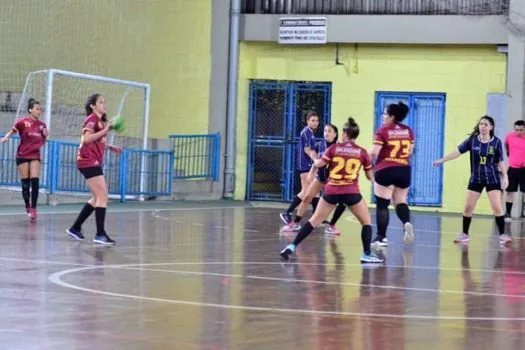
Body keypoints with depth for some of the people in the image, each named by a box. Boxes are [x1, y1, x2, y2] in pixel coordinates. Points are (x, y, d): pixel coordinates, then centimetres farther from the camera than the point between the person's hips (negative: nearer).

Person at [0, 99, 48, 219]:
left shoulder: (42, 125, 3)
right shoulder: (22, 122, -9)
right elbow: (11, 132, -1)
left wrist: (45, 136, -6)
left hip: (35, 156, 2)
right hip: (22, 156, -2)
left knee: (35, 182, -10)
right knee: (25, 183, 2)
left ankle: (33, 208, -6)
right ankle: (27, 206, 21)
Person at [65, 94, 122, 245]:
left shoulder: (100, 120, 18)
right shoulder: (92, 119, -10)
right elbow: (87, 139, -24)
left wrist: (110, 147, 15)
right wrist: (105, 130, -26)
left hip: (93, 163, 10)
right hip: (89, 162, -10)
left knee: (97, 198, 15)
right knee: (103, 197, -12)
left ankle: (75, 228, 20)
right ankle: (100, 234, -14)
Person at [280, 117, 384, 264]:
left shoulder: (334, 148, 2)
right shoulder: (362, 152, 4)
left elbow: (318, 164, 1)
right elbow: (370, 176, 10)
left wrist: (314, 164, 24)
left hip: (331, 191, 1)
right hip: (351, 192, -1)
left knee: (314, 221, 12)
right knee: (366, 222, 15)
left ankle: (292, 247, 8)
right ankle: (367, 254, 5)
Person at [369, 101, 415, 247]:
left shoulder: (383, 131, -8)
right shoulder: (408, 131, 7)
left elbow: (374, 153, -12)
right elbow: (410, 151, 13)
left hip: (385, 170, -5)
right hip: (404, 170, 5)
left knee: (382, 204, 4)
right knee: (401, 202, 14)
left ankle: (381, 237, 4)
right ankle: (407, 222, -15)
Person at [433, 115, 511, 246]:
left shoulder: (496, 142, -5)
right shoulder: (472, 140, -4)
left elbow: (500, 161, 1)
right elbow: (458, 152, -7)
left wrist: (505, 177, -4)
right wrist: (441, 160, -14)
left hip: (492, 179, -2)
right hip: (475, 179, 2)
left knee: (497, 207, -10)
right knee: (468, 207, 3)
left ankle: (502, 235, -3)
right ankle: (465, 234, 18)